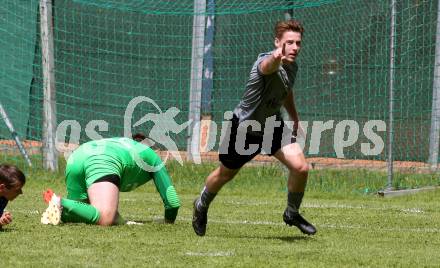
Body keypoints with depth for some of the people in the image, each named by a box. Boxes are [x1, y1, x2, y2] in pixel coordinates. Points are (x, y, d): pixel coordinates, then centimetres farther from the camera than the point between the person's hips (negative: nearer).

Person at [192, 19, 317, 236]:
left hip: (272, 125, 6)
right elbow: (268, 66, -60)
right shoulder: (266, 62, -31)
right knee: (225, 174, 16)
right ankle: (201, 206, 47)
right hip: (244, 127, -5)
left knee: (300, 167, -14)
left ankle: (292, 214, 11)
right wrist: (277, 57, -82)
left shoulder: (292, 67, -6)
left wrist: (294, 117, 27)